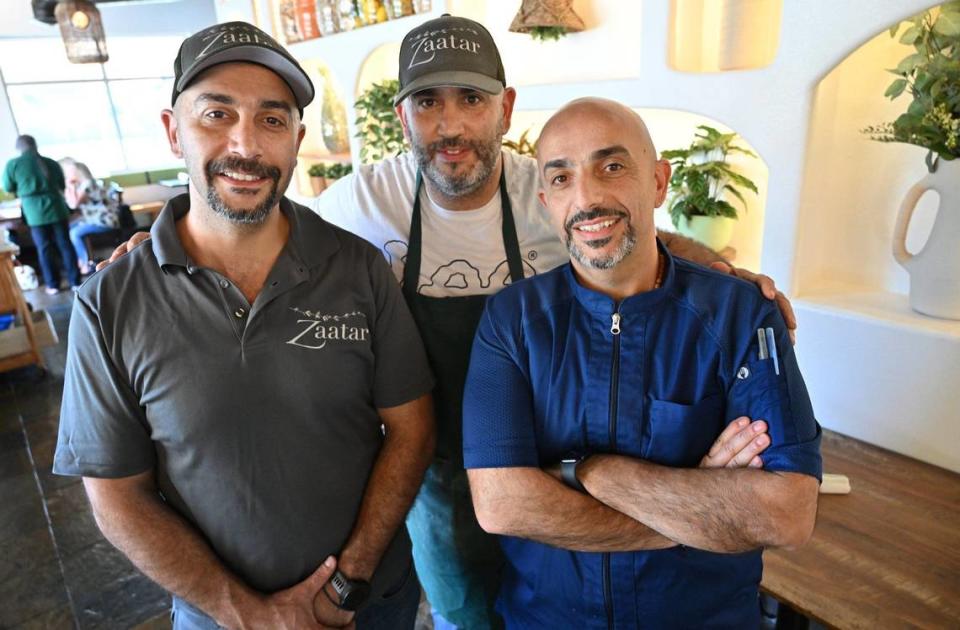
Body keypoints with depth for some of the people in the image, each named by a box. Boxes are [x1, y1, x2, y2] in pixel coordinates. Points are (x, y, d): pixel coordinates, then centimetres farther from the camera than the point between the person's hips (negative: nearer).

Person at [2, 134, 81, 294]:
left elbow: (8, 188, 9)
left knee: (44, 249, 7)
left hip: (35, 213, -2)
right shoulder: (51, 163, 6)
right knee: (65, 245, 7)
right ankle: (75, 281, 8)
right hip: (56, 208, 2)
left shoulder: (13, 164, -3)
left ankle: (53, 285, 11)